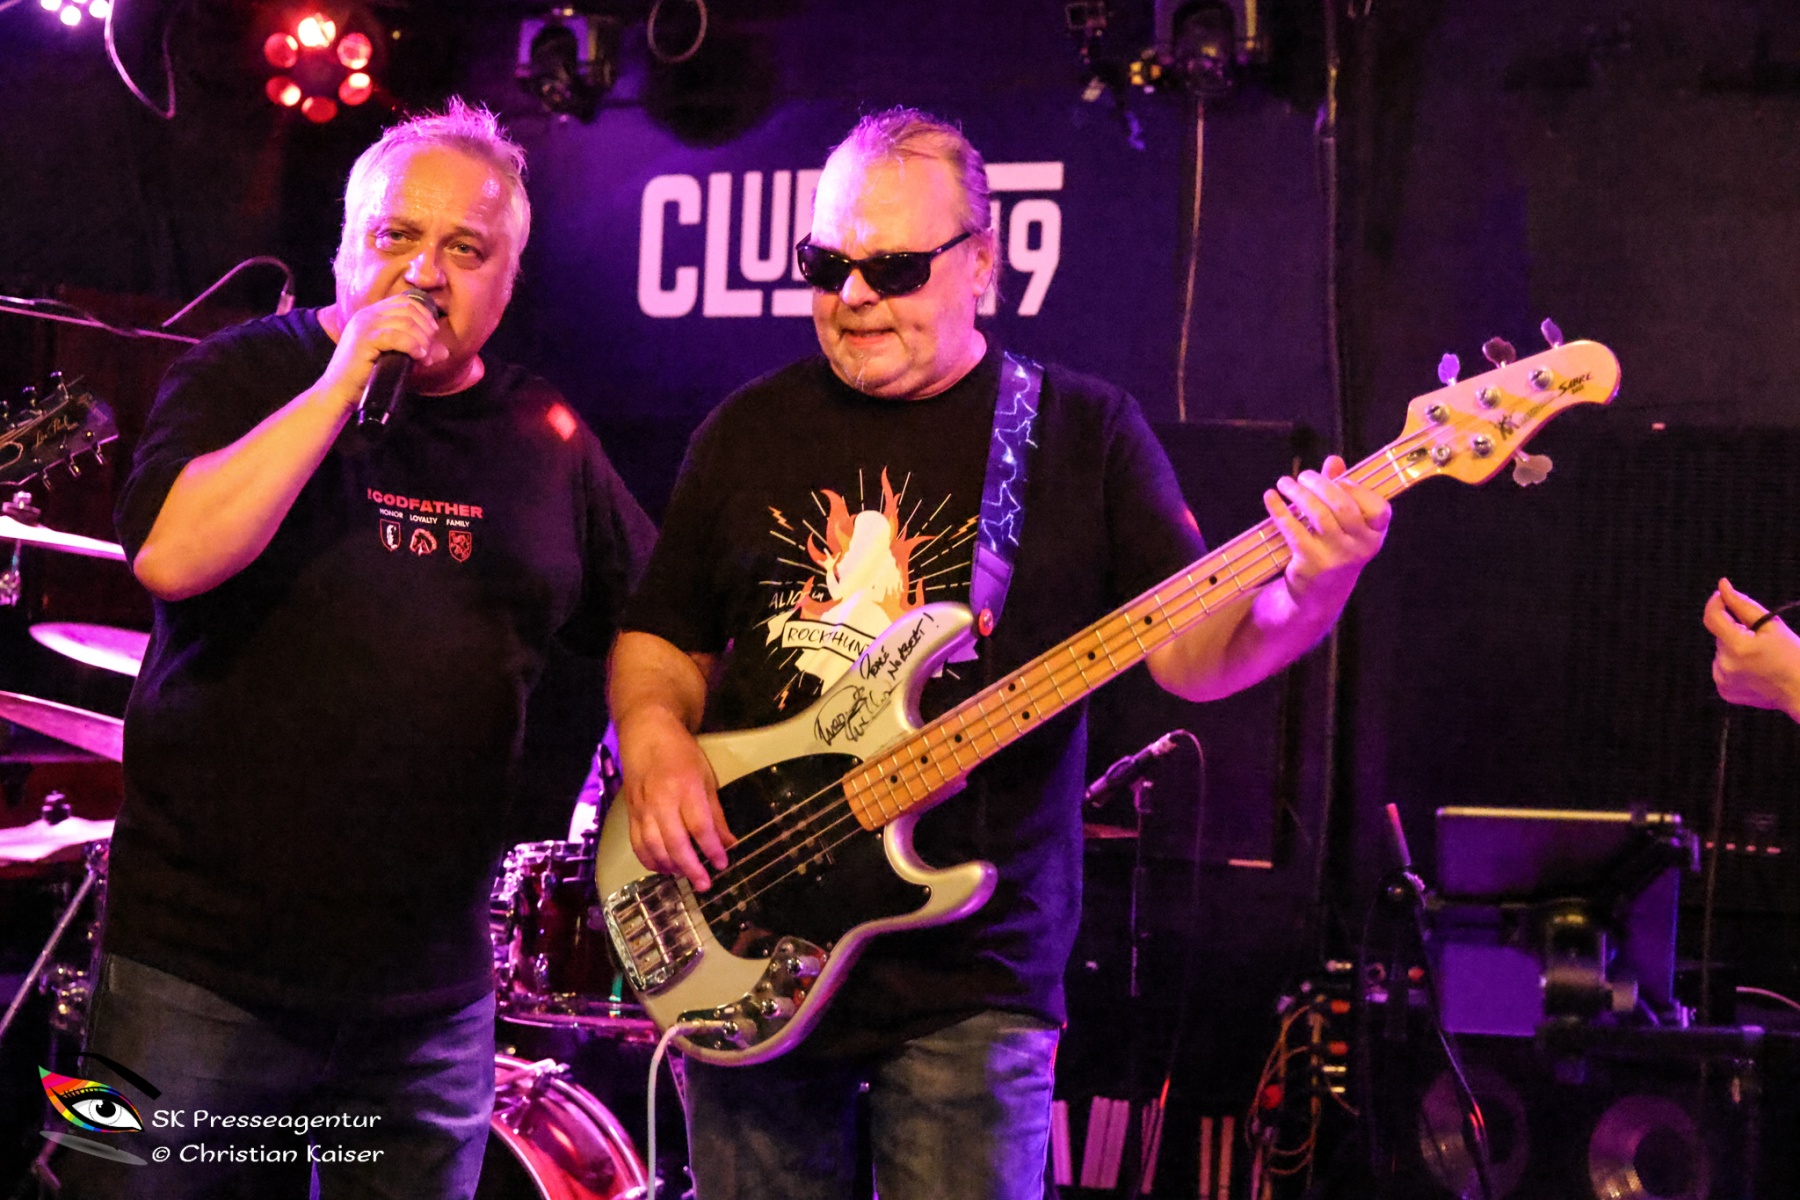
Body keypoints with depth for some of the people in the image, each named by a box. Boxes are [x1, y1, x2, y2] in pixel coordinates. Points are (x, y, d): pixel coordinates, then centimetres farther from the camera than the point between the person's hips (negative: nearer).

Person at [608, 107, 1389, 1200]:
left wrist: (1311, 588, -23)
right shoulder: (749, 431, 9)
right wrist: (653, 735, -6)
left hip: (972, 975, -3)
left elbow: (1194, 652, -3)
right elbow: (662, 635, 15)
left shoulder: (1085, 432, 2)